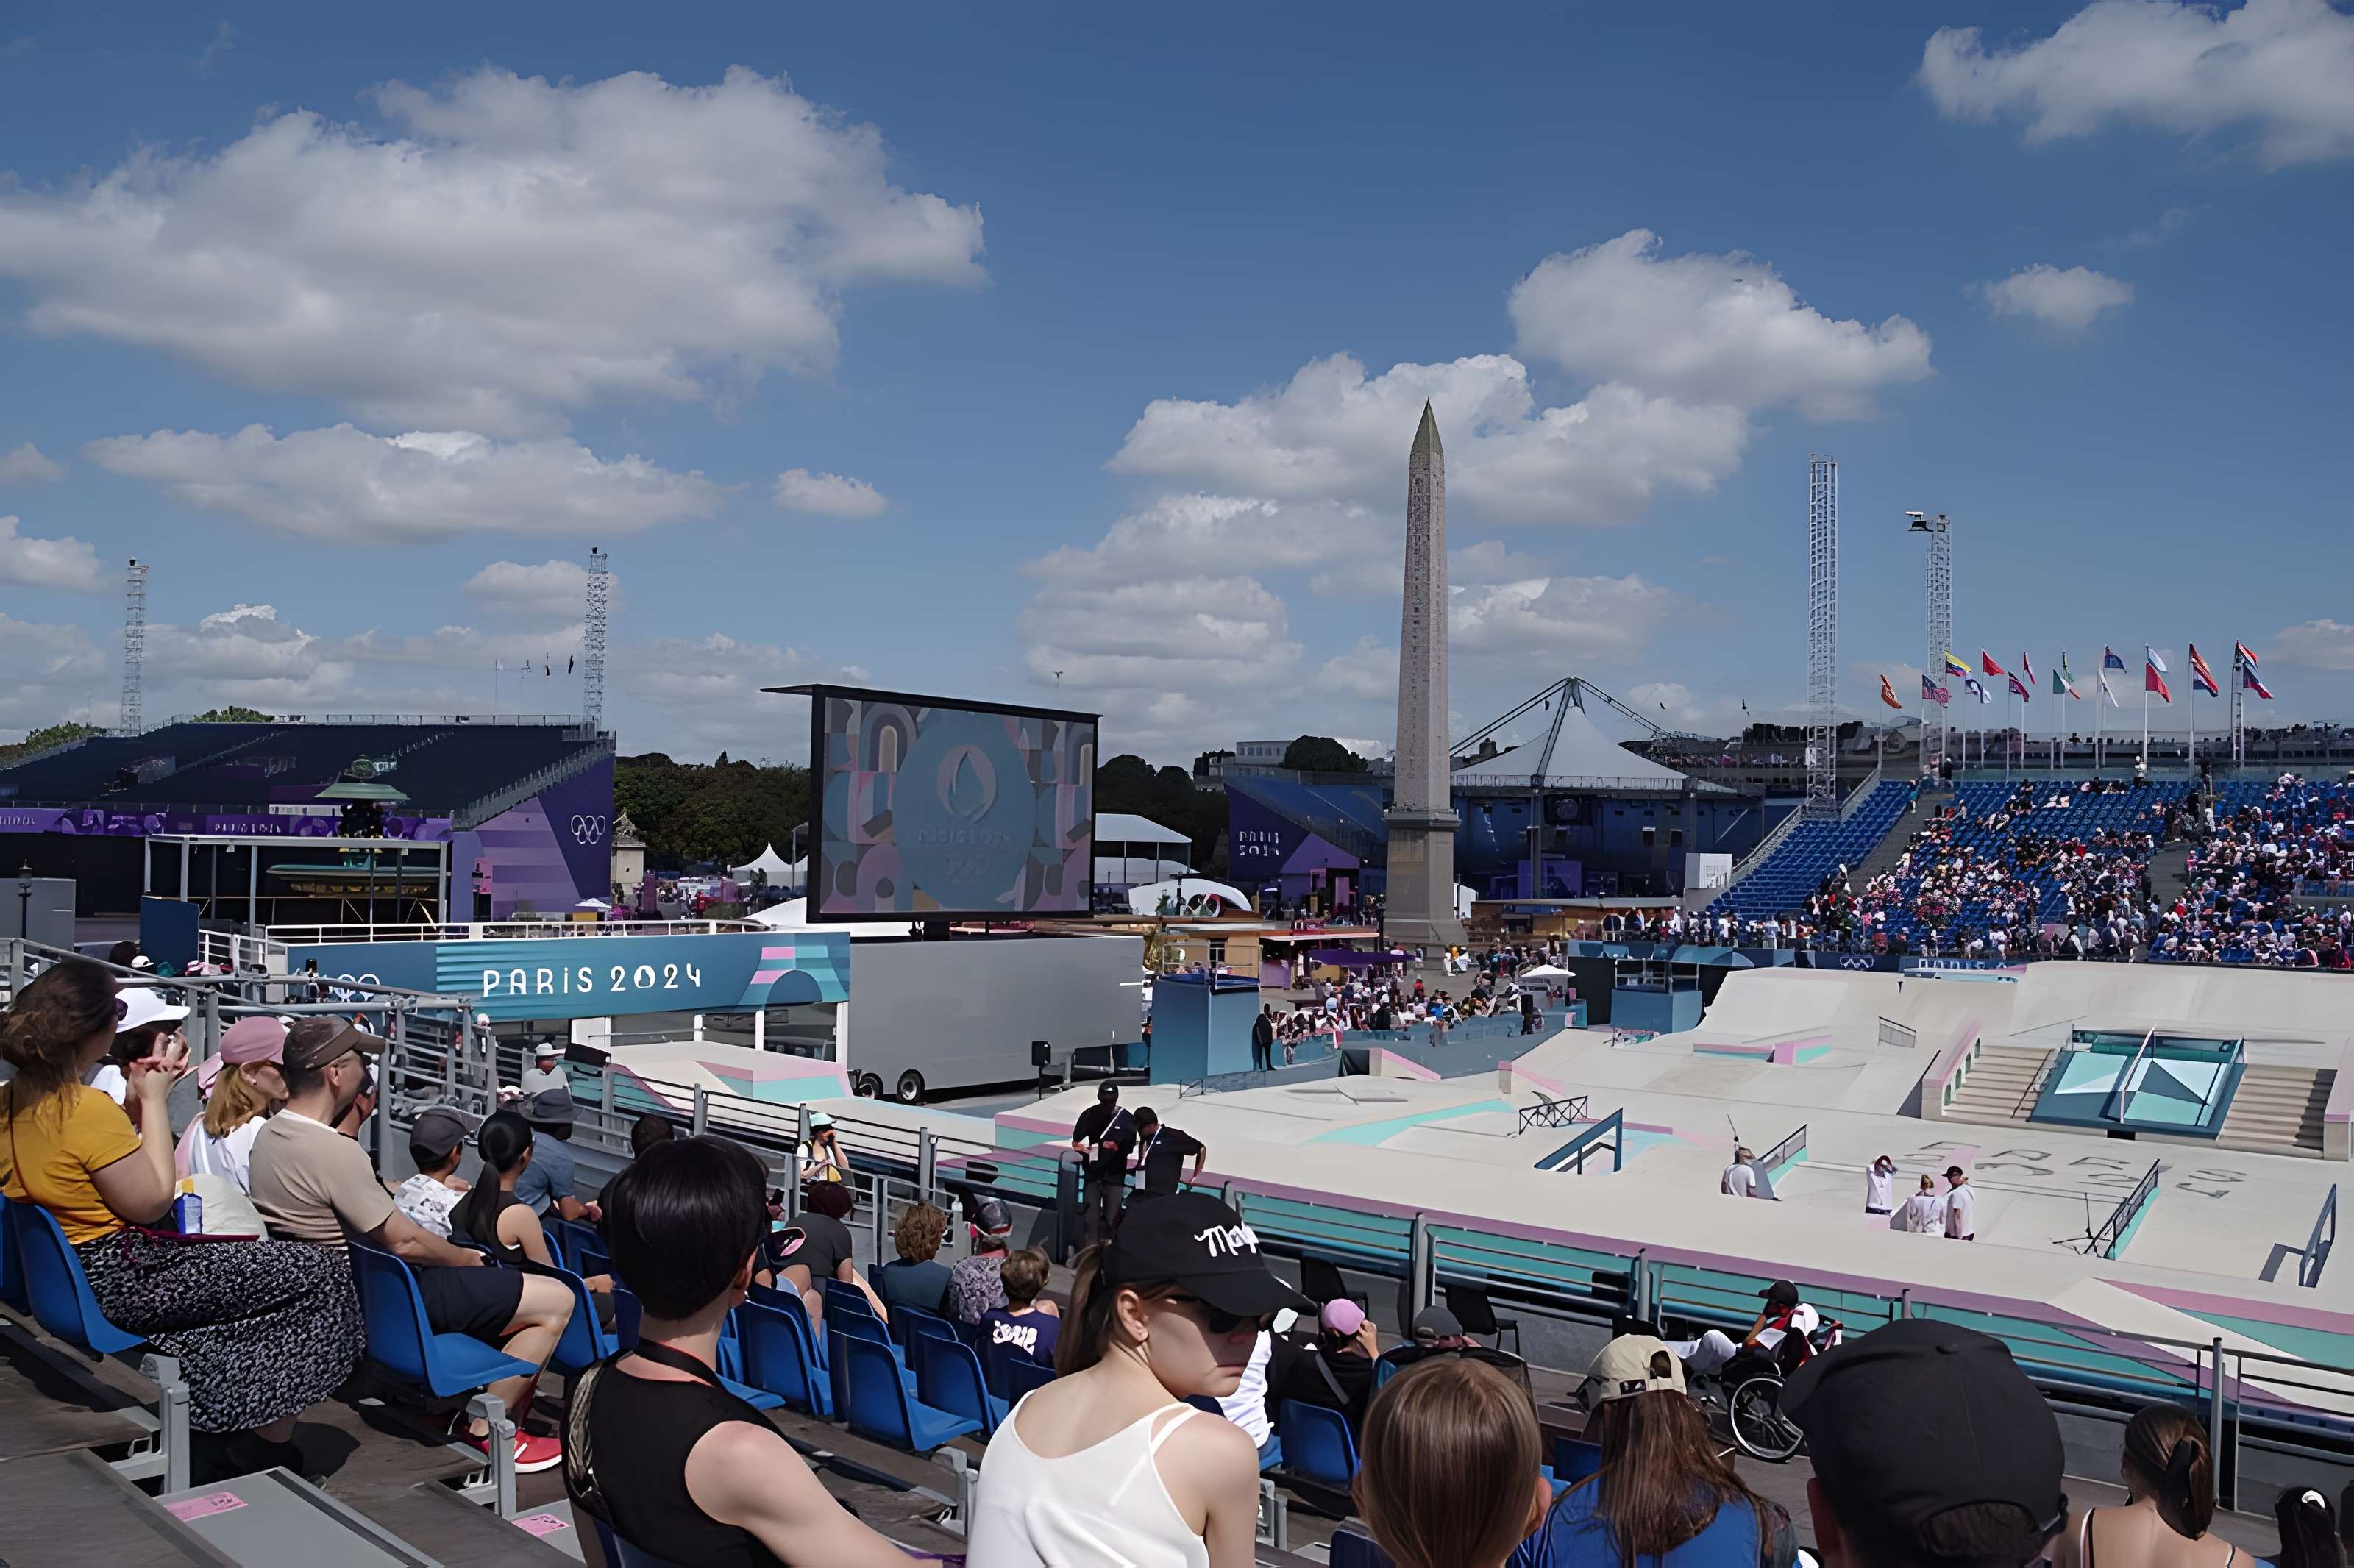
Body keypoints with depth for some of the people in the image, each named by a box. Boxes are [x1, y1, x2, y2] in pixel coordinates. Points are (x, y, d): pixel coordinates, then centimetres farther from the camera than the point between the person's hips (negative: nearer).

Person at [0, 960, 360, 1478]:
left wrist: (135, 1100, 5)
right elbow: (152, 1202, -17)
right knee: (316, 1275, -3)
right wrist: (154, 1100, -12)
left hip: (57, 1272, 11)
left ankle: (230, 1435, 29)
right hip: (117, 1284, -10)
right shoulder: (90, 1109, -27)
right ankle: (270, 1447, 13)